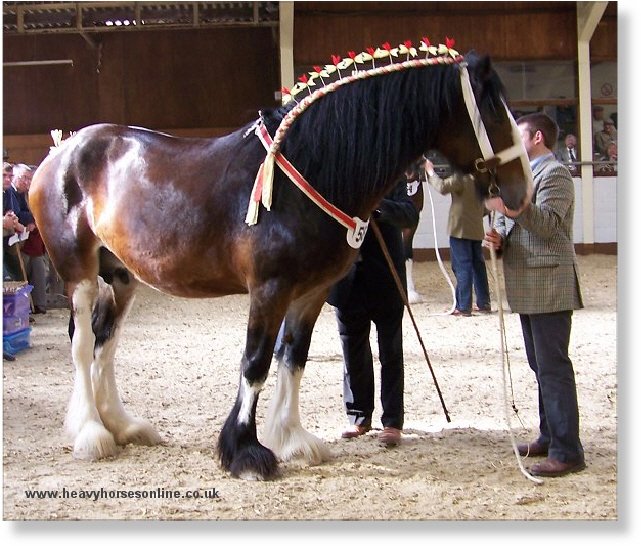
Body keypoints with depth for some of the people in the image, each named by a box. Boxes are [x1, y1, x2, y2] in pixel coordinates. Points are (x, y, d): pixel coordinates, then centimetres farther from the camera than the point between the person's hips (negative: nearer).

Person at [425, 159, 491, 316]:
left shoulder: (461, 178, -16)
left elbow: (443, 187, -28)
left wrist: (431, 173, -15)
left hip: (461, 230, -8)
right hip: (477, 230, 8)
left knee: (462, 267, -5)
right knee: (478, 265, 14)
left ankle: (463, 307, -5)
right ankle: (484, 303, 19)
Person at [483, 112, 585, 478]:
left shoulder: (554, 174, -10)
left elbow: (548, 223, -23)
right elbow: (511, 221, 22)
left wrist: (512, 208, -39)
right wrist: (497, 238, 0)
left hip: (549, 287, -10)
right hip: (528, 287, 10)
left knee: (554, 367, -11)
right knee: (541, 366, 16)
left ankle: (567, 452, -10)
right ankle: (550, 436, 25)